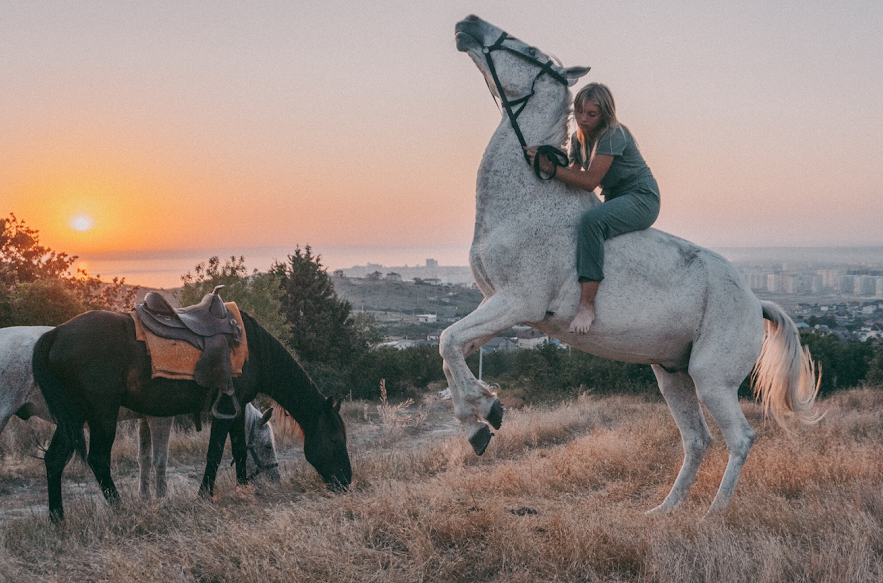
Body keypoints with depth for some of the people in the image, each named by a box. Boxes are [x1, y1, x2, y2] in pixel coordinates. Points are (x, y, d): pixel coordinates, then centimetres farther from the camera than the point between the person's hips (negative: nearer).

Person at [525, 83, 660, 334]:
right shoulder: (578, 138, 6)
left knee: (591, 220, -36)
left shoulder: (613, 135, -20)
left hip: (641, 199, -10)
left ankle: (587, 306, -40)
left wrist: (549, 167, -33)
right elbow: (574, 174, 5)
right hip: (615, 201, 10)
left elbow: (589, 181, -28)